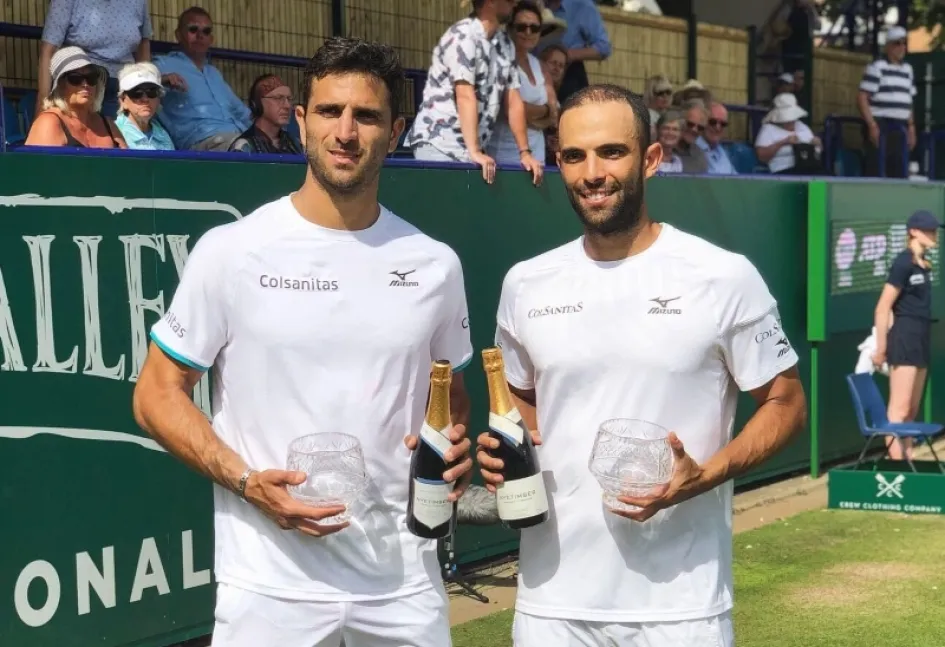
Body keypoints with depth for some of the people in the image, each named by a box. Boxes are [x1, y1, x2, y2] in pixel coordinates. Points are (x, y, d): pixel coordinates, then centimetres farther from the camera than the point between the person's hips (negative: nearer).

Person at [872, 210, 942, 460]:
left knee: (912, 410, 11)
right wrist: (881, 348, -15)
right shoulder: (903, 263, -14)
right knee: (899, 409, -11)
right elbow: (883, 308, -16)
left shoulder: (923, 264, 11)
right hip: (905, 337, -9)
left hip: (922, 338, 9)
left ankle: (907, 461, 16)